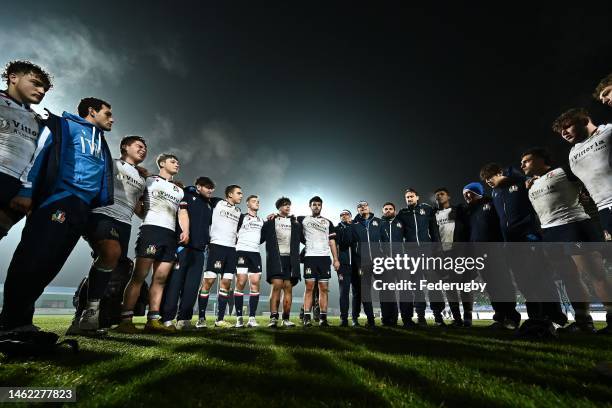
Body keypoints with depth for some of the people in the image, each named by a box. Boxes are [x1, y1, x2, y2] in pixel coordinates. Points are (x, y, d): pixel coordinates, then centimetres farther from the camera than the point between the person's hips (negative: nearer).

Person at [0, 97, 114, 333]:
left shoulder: (101, 142, 28)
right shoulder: (64, 125, 8)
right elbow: (39, 153, -5)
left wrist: (102, 210, 17)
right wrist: (26, 191, -16)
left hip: (83, 208, 6)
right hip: (58, 200, -6)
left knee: (50, 264, 5)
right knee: (34, 259, -9)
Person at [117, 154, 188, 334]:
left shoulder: (180, 190, 25)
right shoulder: (149, 180, 12)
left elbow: (183, 213, 17)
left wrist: (185, 231, 3)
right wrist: (147, 217, -6)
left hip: (171, 235, 5)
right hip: (151, 229, -5)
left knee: (160, 279, 2)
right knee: (139, 276, -9)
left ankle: (153, 320, 5)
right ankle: (125, 320, -6)